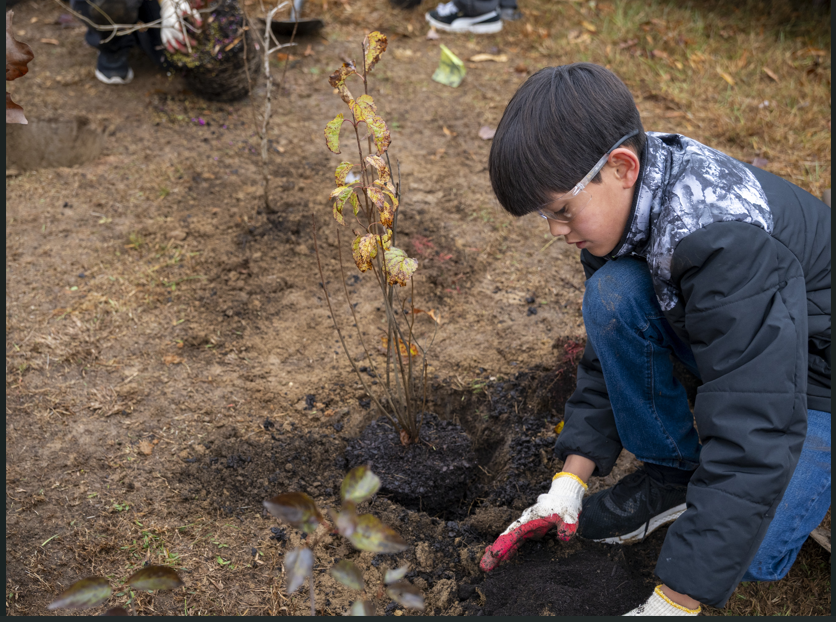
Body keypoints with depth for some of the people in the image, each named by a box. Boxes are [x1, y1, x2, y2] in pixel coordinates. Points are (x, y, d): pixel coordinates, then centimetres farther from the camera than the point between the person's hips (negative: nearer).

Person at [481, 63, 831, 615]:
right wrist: (571, 481, -9)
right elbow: (608, 347, -3)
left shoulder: (726, 241, -39)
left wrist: (674, 603, -35)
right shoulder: (630, 193, -13)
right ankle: (676, 471, -1)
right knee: (614, 296, -19)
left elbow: (752, 439, -39)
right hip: (738, 336, 7)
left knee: (749, 555, -20)